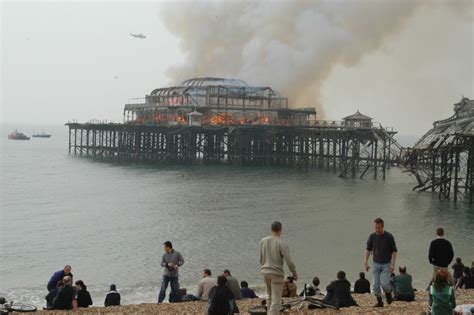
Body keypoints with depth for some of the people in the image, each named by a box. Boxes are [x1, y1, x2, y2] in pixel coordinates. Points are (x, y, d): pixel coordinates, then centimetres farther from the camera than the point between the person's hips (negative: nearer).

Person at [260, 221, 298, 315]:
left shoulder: (263, 241, 2)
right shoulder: (282, 243, -14)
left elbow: (261, 259, 10)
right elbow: (289, 261, -16)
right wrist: (295, 274, -2)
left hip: (265, 272, 6)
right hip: (276, 273, -6)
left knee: (270, 296, 22)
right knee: (276, 300, -3)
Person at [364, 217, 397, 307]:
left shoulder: (389, 236, -12)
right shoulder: (372, 236, -4)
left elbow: (394, 251, -7)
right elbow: (368, 249, 10)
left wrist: (393, 264, -14)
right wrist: (366, 262, 6)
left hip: (386, 264, -3)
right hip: (376, 263, 3)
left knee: (384, 283, -14)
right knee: (376, 285, 2)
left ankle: (388, 293, 17)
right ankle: (379, 302, 17)